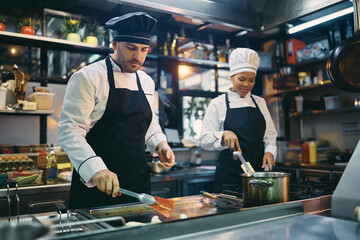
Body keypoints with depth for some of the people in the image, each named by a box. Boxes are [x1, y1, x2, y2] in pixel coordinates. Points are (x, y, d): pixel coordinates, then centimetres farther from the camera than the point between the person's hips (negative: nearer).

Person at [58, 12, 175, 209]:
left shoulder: (147, 82, 9)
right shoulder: (88, 78, -11)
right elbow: (69, 130, -18)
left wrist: (160, 144, 0)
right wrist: (96, 170, -32)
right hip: (95, 184, -5)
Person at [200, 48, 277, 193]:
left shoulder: (260, 103, 12)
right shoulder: (218, 104, 0)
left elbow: (270, 134, 16)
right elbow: (205, 140, -5)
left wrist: (270, 152, -3)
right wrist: (223, 135, -24)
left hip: (258, 171, 4)